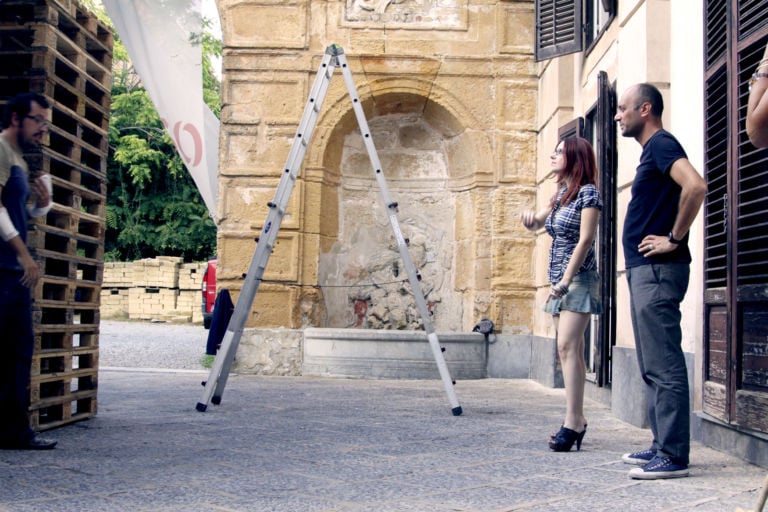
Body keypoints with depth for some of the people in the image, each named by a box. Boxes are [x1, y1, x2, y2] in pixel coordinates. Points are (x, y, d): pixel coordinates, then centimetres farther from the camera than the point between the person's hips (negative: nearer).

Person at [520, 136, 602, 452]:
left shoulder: (588, 192, -7)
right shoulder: (560, 195, 18)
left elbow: (585, 240, -14)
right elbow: (535, 224, 28)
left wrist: (565, 281, -18)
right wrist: (529, 216, 3)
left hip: (578, 279, -9)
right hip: (559, 281, 9)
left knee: (567, 346, -16)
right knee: (569, 349, 6)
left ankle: (572, 420, -18)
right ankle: (577, 420, 9)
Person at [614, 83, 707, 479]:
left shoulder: (661, 143, -9)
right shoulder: (651, 150, 21)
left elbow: (695, 186, -26)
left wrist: (674, 239, -19)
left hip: (658, 270, -11)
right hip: (644, 269, 11)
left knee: (663, 365, -9)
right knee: (653, 366, 13)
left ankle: (673, 456, -7)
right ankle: (662, 446, 19)